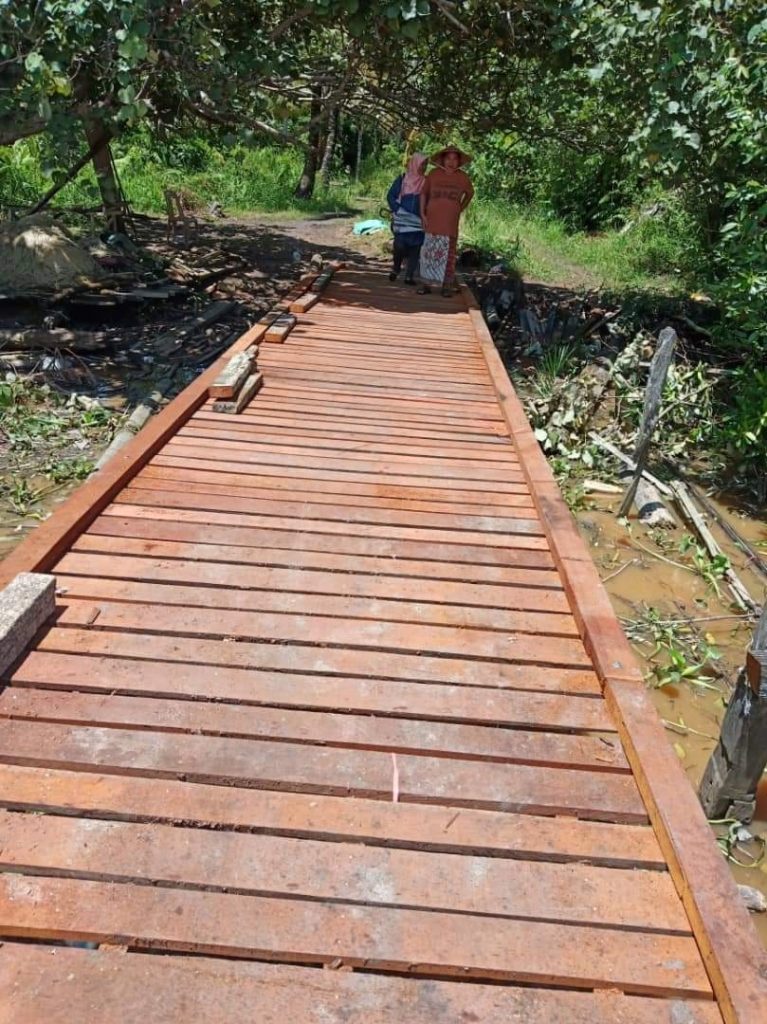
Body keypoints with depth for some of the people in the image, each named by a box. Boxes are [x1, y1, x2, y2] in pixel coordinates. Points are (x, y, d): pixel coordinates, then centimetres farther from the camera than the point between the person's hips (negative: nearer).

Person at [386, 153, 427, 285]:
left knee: (414, 249, -1)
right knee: (400, 245, -10)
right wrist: (397, 210, -10)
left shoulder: (426, 182, 6)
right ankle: (395, 269, 16)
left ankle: (409, 276, 7)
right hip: (402, 219, -2)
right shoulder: (402, 179, 2)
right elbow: (391, 196, 3)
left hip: (418, 221, 2)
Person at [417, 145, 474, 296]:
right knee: (429, 252, -1)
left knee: (448, 254, -2)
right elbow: (424, 193, 10)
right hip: (432, 220, 0)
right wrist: (422, 214, 3)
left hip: (450, 223, 0)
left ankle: (447, 286, 4)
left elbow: (470, 193, 21)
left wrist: (461, 209, 14)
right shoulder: (434, 174, 2)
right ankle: (426, 284, 6)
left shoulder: (463, 177, 4)